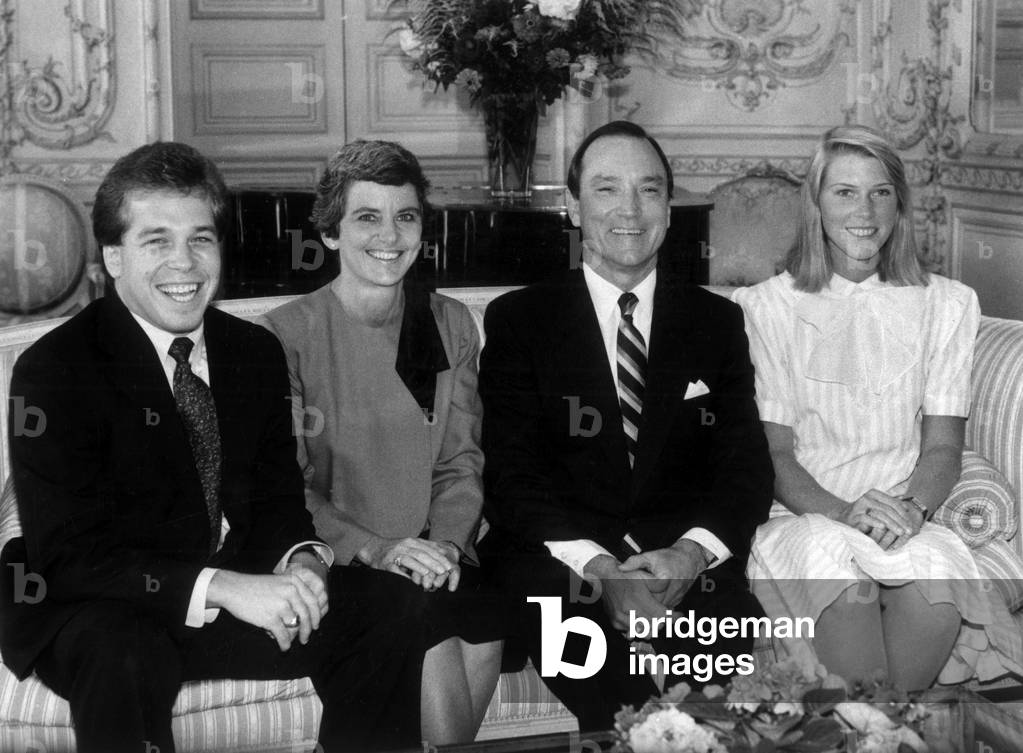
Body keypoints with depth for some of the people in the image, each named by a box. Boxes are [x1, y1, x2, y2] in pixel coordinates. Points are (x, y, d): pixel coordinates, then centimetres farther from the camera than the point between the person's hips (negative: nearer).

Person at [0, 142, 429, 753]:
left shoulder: (258, 352, 5)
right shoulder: (53, 370, -14)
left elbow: (277, 499, 9)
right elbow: (68, 554, -20)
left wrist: (303, 561, -15)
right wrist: (222, 588, -30)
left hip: (238, 591, 6)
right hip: (102, 611, -5)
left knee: (391, 607, -10)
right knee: (125, 657, -38)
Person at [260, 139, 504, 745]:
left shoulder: (453, 325, 10)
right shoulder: (288, 333, -3)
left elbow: (461, 463, 8)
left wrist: (446, 543, -10)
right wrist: (375, 548, -18)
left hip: (436, 556, 4)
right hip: (333, 560, -3)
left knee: (483, 631, -24)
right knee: (428, 631, -28)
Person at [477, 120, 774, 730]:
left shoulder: (718, 320, 15)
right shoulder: (518, 320, 8)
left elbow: (748, 464, 6)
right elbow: (513, 474, -2)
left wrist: (692, 550, -15)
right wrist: (595, 567, -18)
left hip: (687, 561, 2)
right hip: (556, 560, -2)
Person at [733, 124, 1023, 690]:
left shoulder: (946, 304, 11)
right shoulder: (766, 306, 5)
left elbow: (943, 444, 6)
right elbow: (773, 451, 0)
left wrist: (914, 508, -16)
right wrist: (843, 511, -19)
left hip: (906, 512, 1)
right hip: (801, 511, -1)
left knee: (935, 567, -32)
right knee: (829, 556, -35)